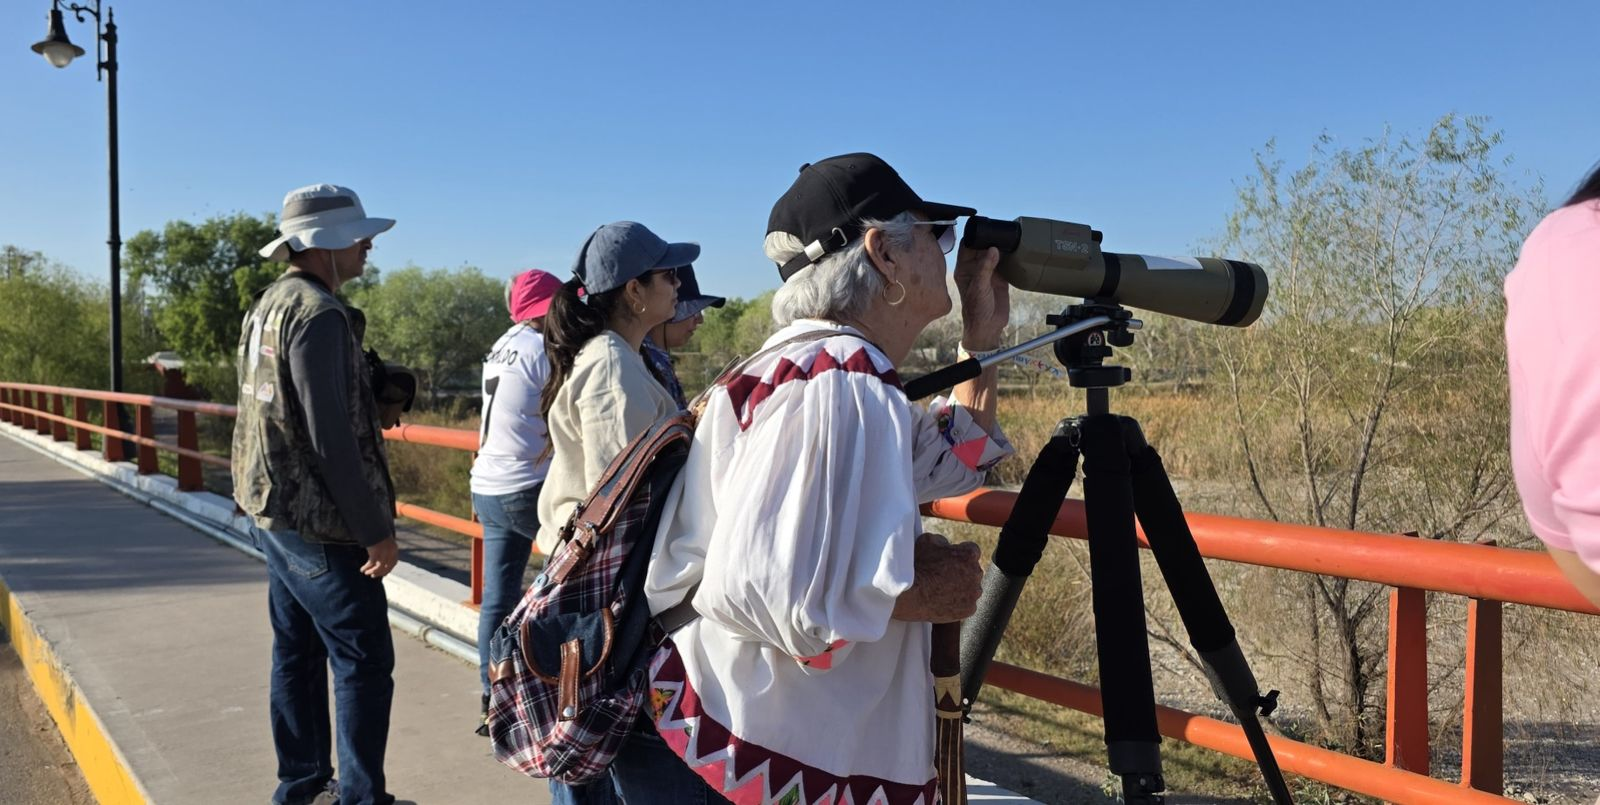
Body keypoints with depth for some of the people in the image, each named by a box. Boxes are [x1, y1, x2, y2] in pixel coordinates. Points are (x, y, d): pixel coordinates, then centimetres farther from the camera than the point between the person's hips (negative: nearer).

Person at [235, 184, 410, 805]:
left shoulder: (268, 304, 12)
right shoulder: (318, 312, -18)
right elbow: (330, 435, -23)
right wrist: (376, 530, -19)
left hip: (275, 512, 10)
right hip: (321, 523, -10)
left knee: (297, 653, 16)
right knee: (364, 661, -3)